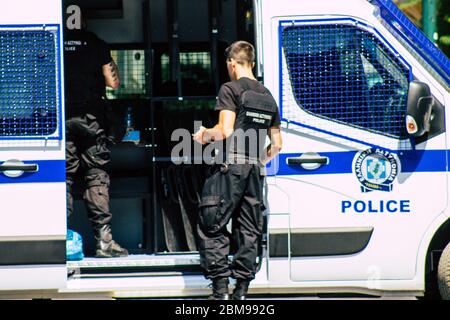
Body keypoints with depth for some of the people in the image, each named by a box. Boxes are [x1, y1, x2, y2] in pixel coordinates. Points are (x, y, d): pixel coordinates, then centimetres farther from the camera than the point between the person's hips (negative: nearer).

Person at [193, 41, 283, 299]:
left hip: (230, 166, -6)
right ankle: (242, 290, 8)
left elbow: (225, 131, -15)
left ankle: (220, 287, -7)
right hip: (255, 170, 6)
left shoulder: (230, 89, -5)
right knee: (249, 231, 10)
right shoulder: (267, 96, 16)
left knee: (212, 227, 0)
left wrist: (205, 135, 3)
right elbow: (276, 144, 16)